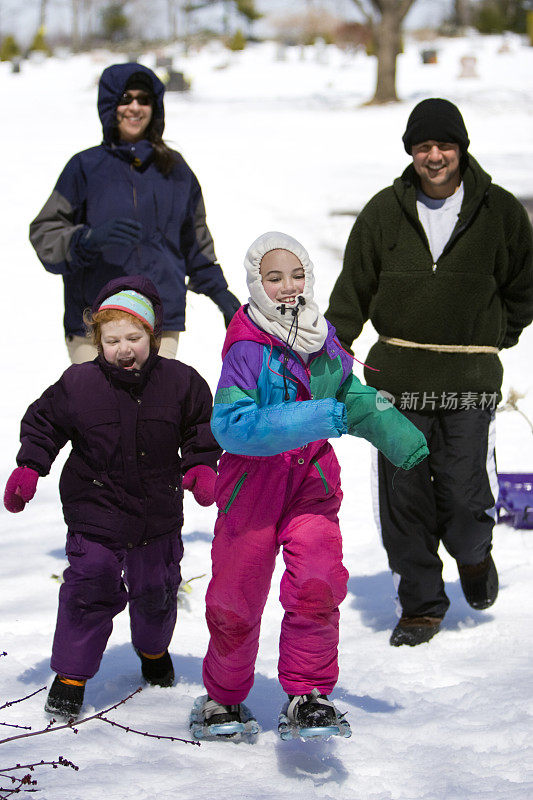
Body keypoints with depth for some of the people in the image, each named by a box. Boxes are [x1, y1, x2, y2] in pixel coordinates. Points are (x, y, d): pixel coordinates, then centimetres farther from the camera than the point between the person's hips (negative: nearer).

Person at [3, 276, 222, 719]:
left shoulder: (179, 382, -6)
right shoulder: (78, 384, -10)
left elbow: (202, 426, 8)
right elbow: (43, 424, 2)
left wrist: (200, 467, -4)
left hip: (159, 514, 2)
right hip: (95, 514, -2)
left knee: (156, 591, 17)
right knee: (90, 591, -6)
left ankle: (153, 649, 47)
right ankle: (71, 675, 8)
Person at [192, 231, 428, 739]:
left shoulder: (322, 340, 2)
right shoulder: (247, 350, -16)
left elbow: (356, 399, 19)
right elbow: (232, 426, -28)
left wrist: (411, 448, 12)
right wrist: (324, 418, -32)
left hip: (312, 480, 3)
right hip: (252, 484, -3)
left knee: (317, 586, -17)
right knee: (234, 601, 7)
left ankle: (307, 695, -3)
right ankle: (223, 697, 30)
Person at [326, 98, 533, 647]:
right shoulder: (384, 212, 4)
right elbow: (352, 292, 10)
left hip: (470, 380, -1)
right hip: (397, 375, 1)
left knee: (464, 495, -7)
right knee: (403, 499, 1)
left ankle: (473, 554, 27)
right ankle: (420, 606, 15)